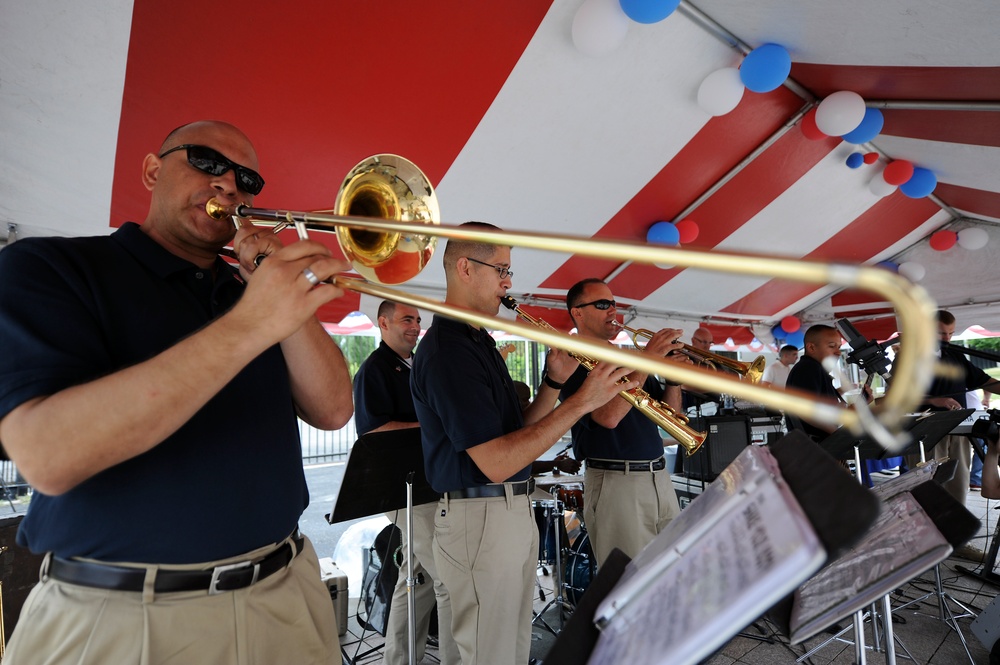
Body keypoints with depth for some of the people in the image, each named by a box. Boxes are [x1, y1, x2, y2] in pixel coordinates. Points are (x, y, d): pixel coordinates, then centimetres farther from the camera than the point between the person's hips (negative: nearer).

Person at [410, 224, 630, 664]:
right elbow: (497, 462, -25)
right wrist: (582, 401, -23)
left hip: (515, 512, 9)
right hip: (481, 518, -9)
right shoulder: (447, 350, -19)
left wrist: (553, 382, -2)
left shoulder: (479, 341, 13)